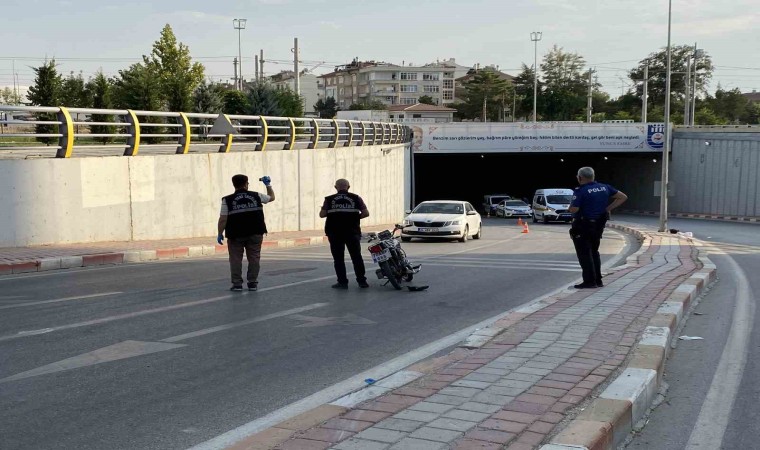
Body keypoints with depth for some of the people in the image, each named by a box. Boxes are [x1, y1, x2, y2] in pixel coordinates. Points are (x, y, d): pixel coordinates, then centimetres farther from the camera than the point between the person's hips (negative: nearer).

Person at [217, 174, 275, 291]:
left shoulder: (227, 200, -5)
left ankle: (237, 284, 4)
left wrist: (220, 234, 0)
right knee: (254, 258, 10)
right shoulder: (256, 196, 2)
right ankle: (252, 283, 11)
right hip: (255, 234, 2)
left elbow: (223, 219, -9)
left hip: (236, 235, -2)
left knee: (236, 259, 6)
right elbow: (272, 197, 20)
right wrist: (268, 185, 33)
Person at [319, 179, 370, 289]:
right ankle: (362, 281, 8)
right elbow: (366, 213, -3)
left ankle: (342, 282, 3)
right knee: (356, 257, 9)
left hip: (334, 233, -1)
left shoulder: (329, 199, 0)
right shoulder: (356, 198, 2)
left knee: (338, 258, 6)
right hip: (352, 232, 1)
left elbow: (322, 214, -6)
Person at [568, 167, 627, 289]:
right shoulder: (605, 188, 4)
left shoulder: (581, 191, -16)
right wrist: (608, 208, 7)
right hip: (599, 225, 7)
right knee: (594, 252, 18)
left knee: (584, 254, 1)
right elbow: (623, 197, 9)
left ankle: (589, 281, -2)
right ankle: (598, 280, 19)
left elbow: (573, 210, -23)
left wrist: (572, 204, 0)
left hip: (583, 227, -7)